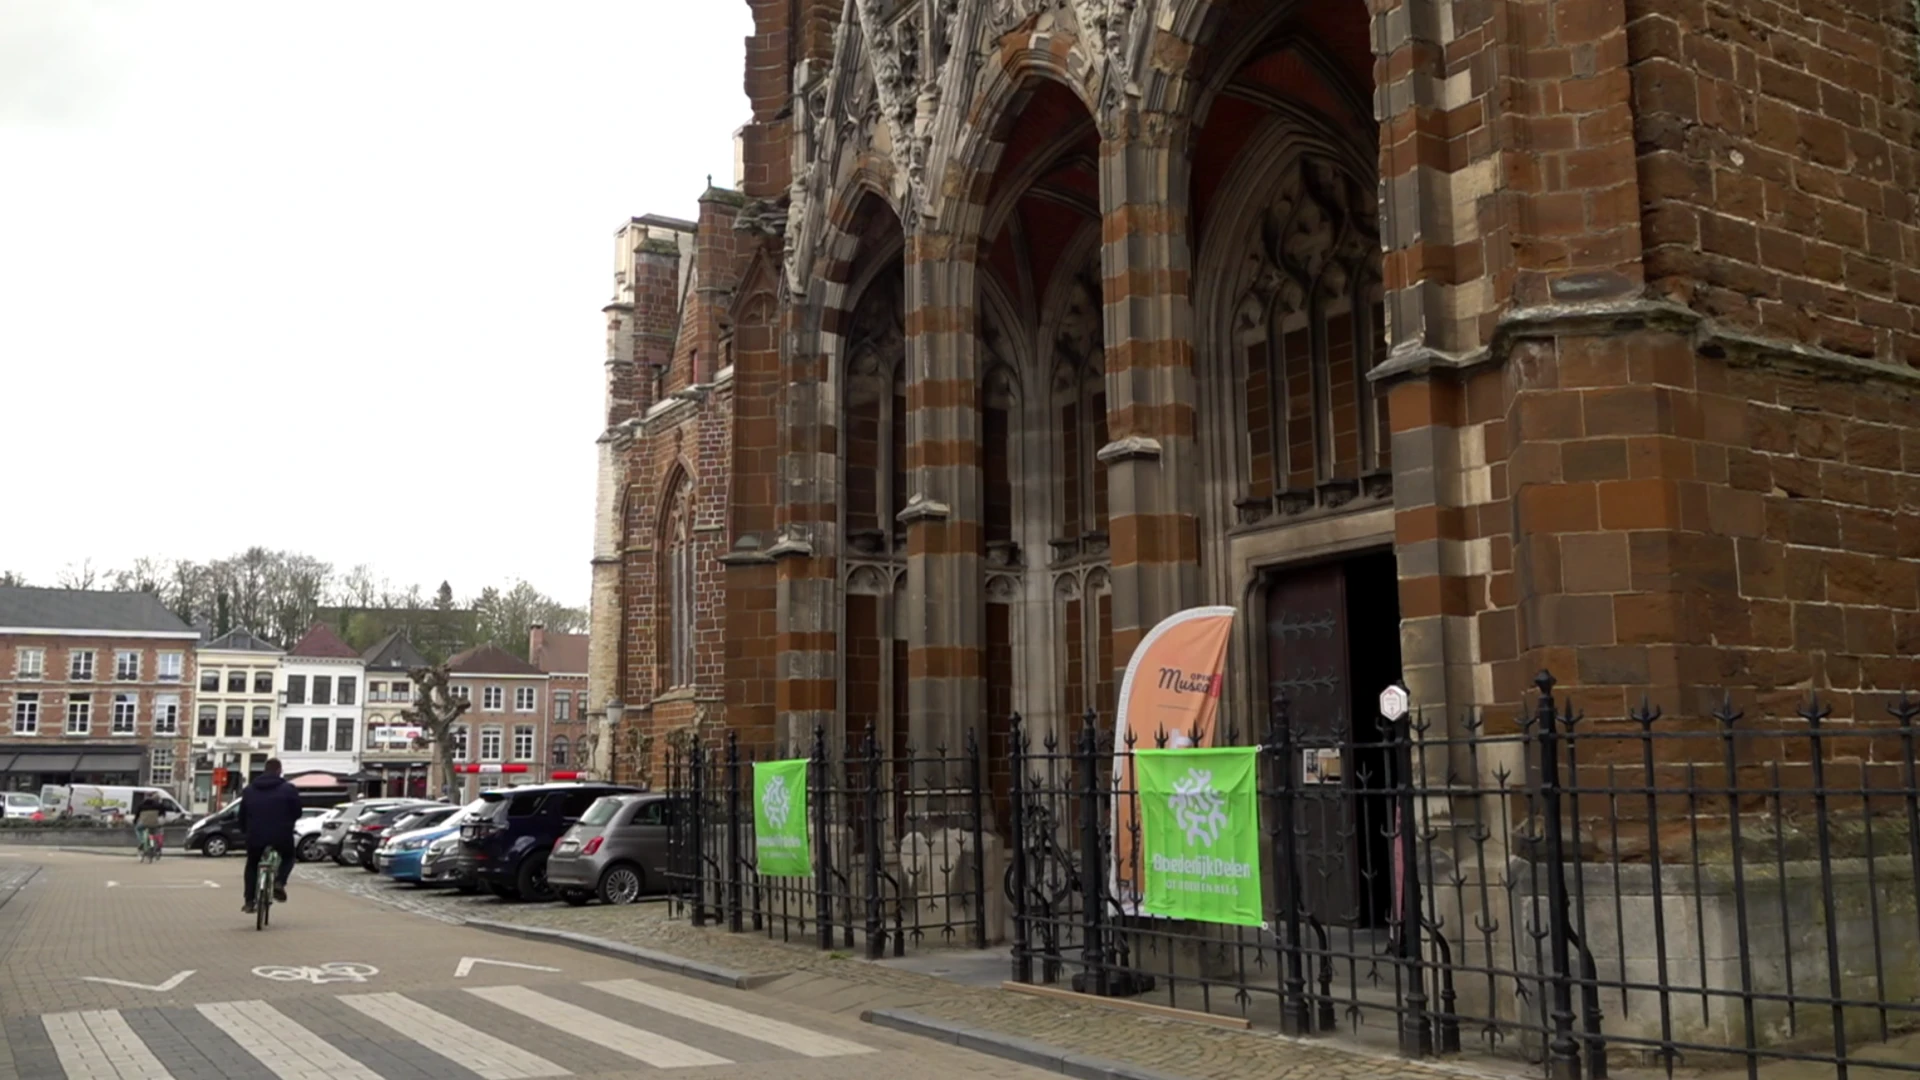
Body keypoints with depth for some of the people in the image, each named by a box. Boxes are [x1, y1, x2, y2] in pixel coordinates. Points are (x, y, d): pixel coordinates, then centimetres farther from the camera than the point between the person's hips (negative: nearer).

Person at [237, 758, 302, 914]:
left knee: (252, 865, 24)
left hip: (256, 836, 2)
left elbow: (242, 815, 13)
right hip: (281, 836, -2)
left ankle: (249, 901, 14)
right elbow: (297, 813, 2)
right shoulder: (288, 789, -1)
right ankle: (279, 882, -3)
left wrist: (247, 830, 27)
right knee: (288, 858, 25)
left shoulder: (249, 790, 10)